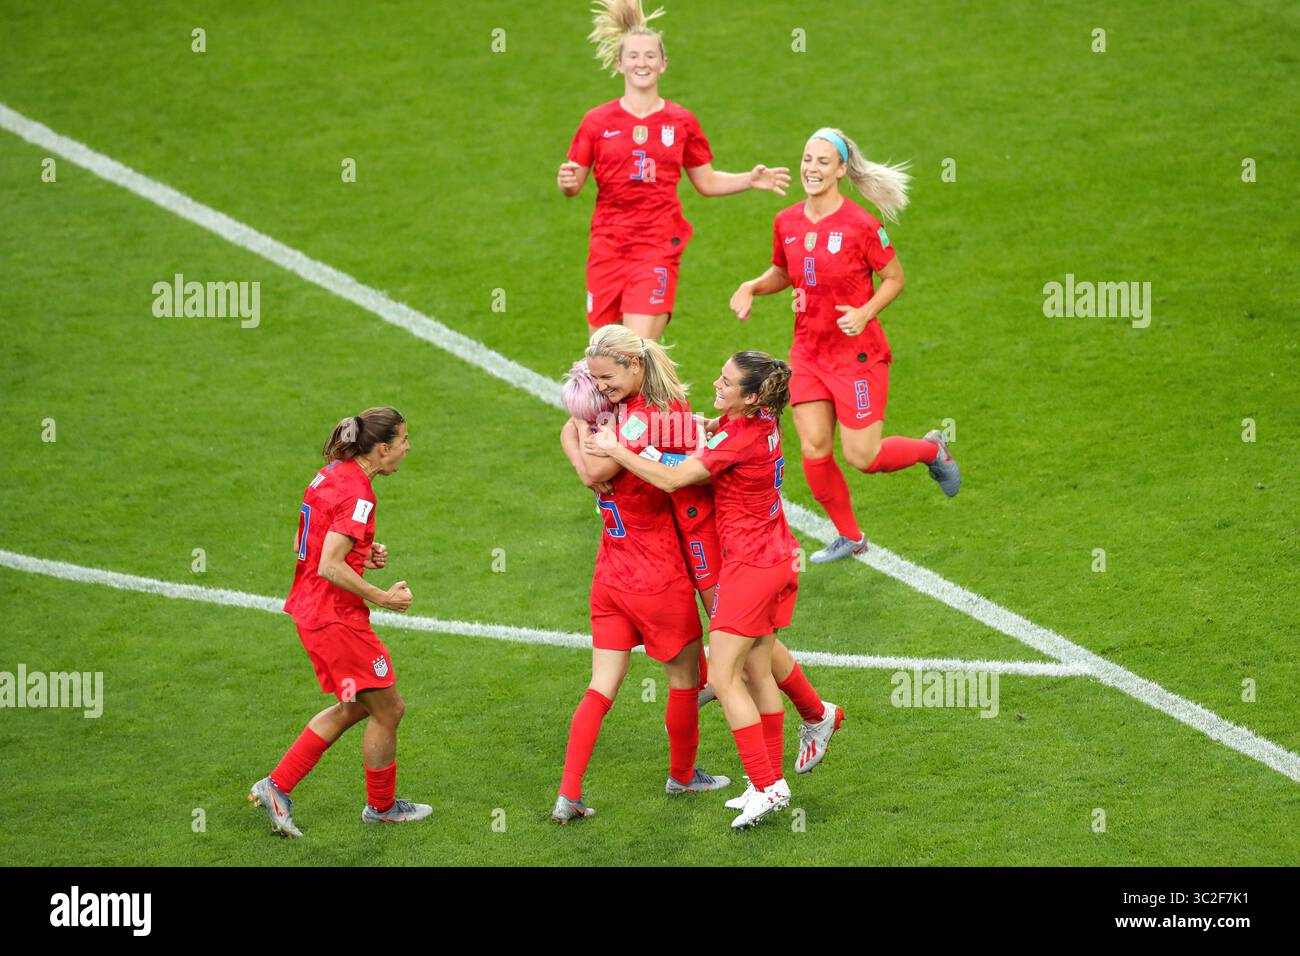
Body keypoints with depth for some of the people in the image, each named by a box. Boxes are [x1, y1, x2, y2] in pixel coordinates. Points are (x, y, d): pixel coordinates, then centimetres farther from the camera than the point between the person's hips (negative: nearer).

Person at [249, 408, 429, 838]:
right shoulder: (356, 492, -21)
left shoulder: (332, 474, 9)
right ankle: (381, 806, 23)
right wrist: (383, 597, -17)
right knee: (388, 708, 6)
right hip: (337, 618, -10)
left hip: (311, 609, 10)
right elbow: (331, 568, -26)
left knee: (355, 707, 19)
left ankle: (276, 786, 17)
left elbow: (305, 544, 19)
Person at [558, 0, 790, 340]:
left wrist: (751, 180, 1)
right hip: (607, 247, 1)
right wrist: (566, 180, -17)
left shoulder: (682, 121, 5)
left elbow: (706, 182, 15)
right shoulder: (597, 121, 3)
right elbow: (573, 185, 5)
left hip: (659, 248, -1)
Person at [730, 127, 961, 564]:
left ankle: (932, 449, 28)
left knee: (861, 456, -3)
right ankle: (849, 537, 21)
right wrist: (752, 287, -1)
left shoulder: (860, 224, -15)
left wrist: (865, 313, -20)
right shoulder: (786, 222, 0)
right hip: (808, 350, 5)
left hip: (857, 352, -5)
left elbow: (894, 278, -5)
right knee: (813, 451, 0)